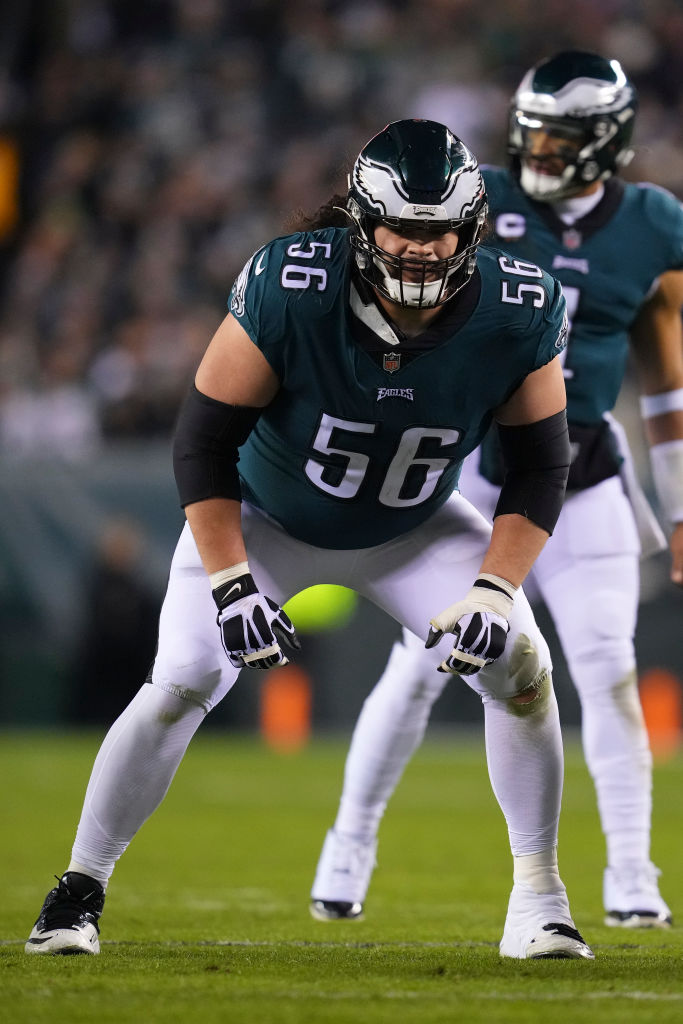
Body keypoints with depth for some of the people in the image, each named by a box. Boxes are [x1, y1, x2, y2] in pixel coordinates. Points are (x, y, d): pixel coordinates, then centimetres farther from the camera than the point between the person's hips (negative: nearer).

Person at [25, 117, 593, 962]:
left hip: (412, 530, 2)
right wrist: (231, 584, -28)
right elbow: (204, 440, -23)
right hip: (266, 517, -2)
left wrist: (494, 591, -25)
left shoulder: (518, 316, -26)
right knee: (183, 683, -14)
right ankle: (80, 890, 4)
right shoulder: (288, 292, -34)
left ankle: (537, 899, 2)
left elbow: (539, 468, -13)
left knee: (519, 664, -13)